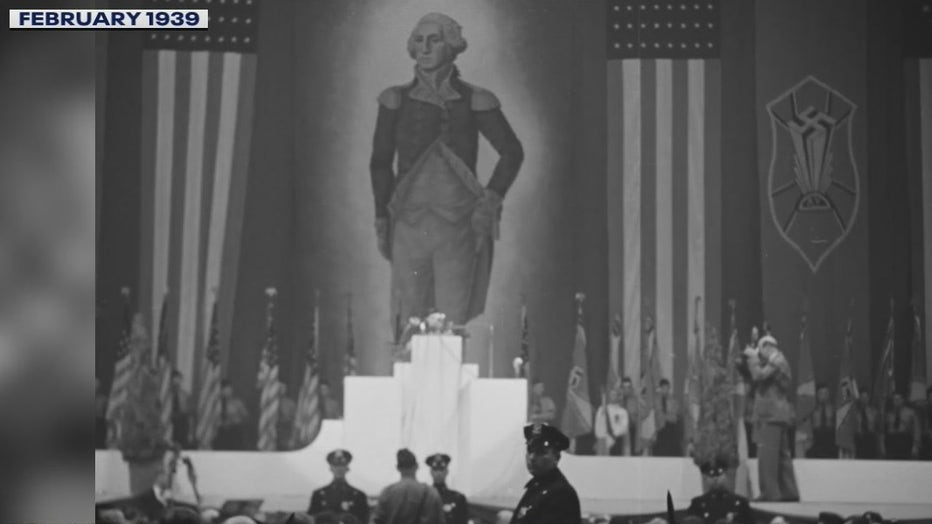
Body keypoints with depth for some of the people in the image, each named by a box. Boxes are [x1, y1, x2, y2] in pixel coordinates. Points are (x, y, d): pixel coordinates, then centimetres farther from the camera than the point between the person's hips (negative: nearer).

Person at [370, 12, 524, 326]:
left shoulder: (473, 101, 2)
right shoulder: (397, 101, 5)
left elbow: (512, 153, 12)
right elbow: (380, 162, 12)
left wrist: (490, 200, 3)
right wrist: (382, 217, 7)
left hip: (458, 226, -1)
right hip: (409, 225, 1)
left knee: (453, 323, -5)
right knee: (409, 323, 1)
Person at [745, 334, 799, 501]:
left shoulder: (776, 360, -9)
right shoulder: (778, 361, 21)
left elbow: (759, 376, -21)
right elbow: (757, 379, 21)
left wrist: (753, 358, -8)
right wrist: (751, 360, 13)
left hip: (772, 415, -11)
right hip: (779, 415, 11)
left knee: (767, 456, -11)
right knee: (782, 456, 12)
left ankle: (770, 493, -14)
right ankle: (789, 492, 15)